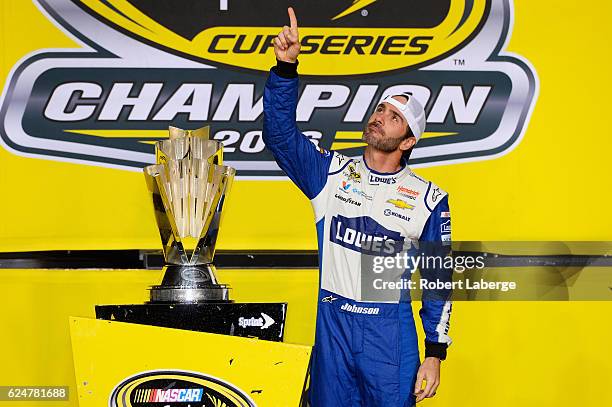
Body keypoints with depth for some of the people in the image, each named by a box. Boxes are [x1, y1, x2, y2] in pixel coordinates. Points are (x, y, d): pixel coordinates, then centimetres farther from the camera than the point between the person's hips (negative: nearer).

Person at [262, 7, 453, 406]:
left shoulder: (429, 199, 0)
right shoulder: (332, 173, 4)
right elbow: (280, 133, -8)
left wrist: (435, 354, -2)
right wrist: (286, 67, -21)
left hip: (392, 330, -2)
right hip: (333, 324, 2)